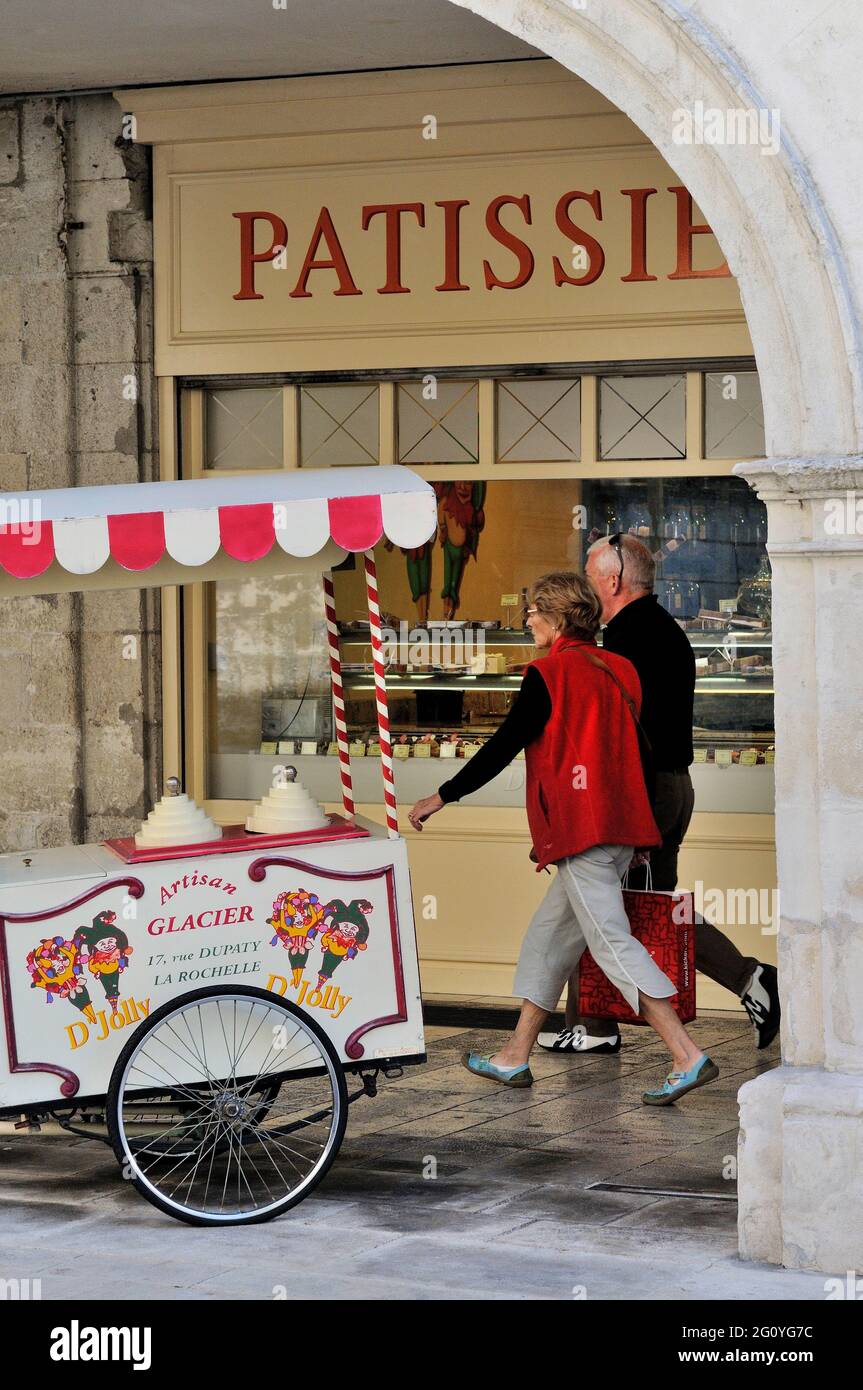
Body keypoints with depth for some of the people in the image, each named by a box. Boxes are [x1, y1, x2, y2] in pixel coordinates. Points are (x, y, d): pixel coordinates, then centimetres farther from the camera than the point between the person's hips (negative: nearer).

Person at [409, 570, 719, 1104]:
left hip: (580, 831, -9)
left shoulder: (550, 673, -10)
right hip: (621, 825, 9)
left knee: (612, 942, -9)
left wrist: (443, 796, 1)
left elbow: (504, 746, -9)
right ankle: (516, 1056, 23)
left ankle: (688, 1056, -17)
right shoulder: (620, 669, 12)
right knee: (549, 933, 17)